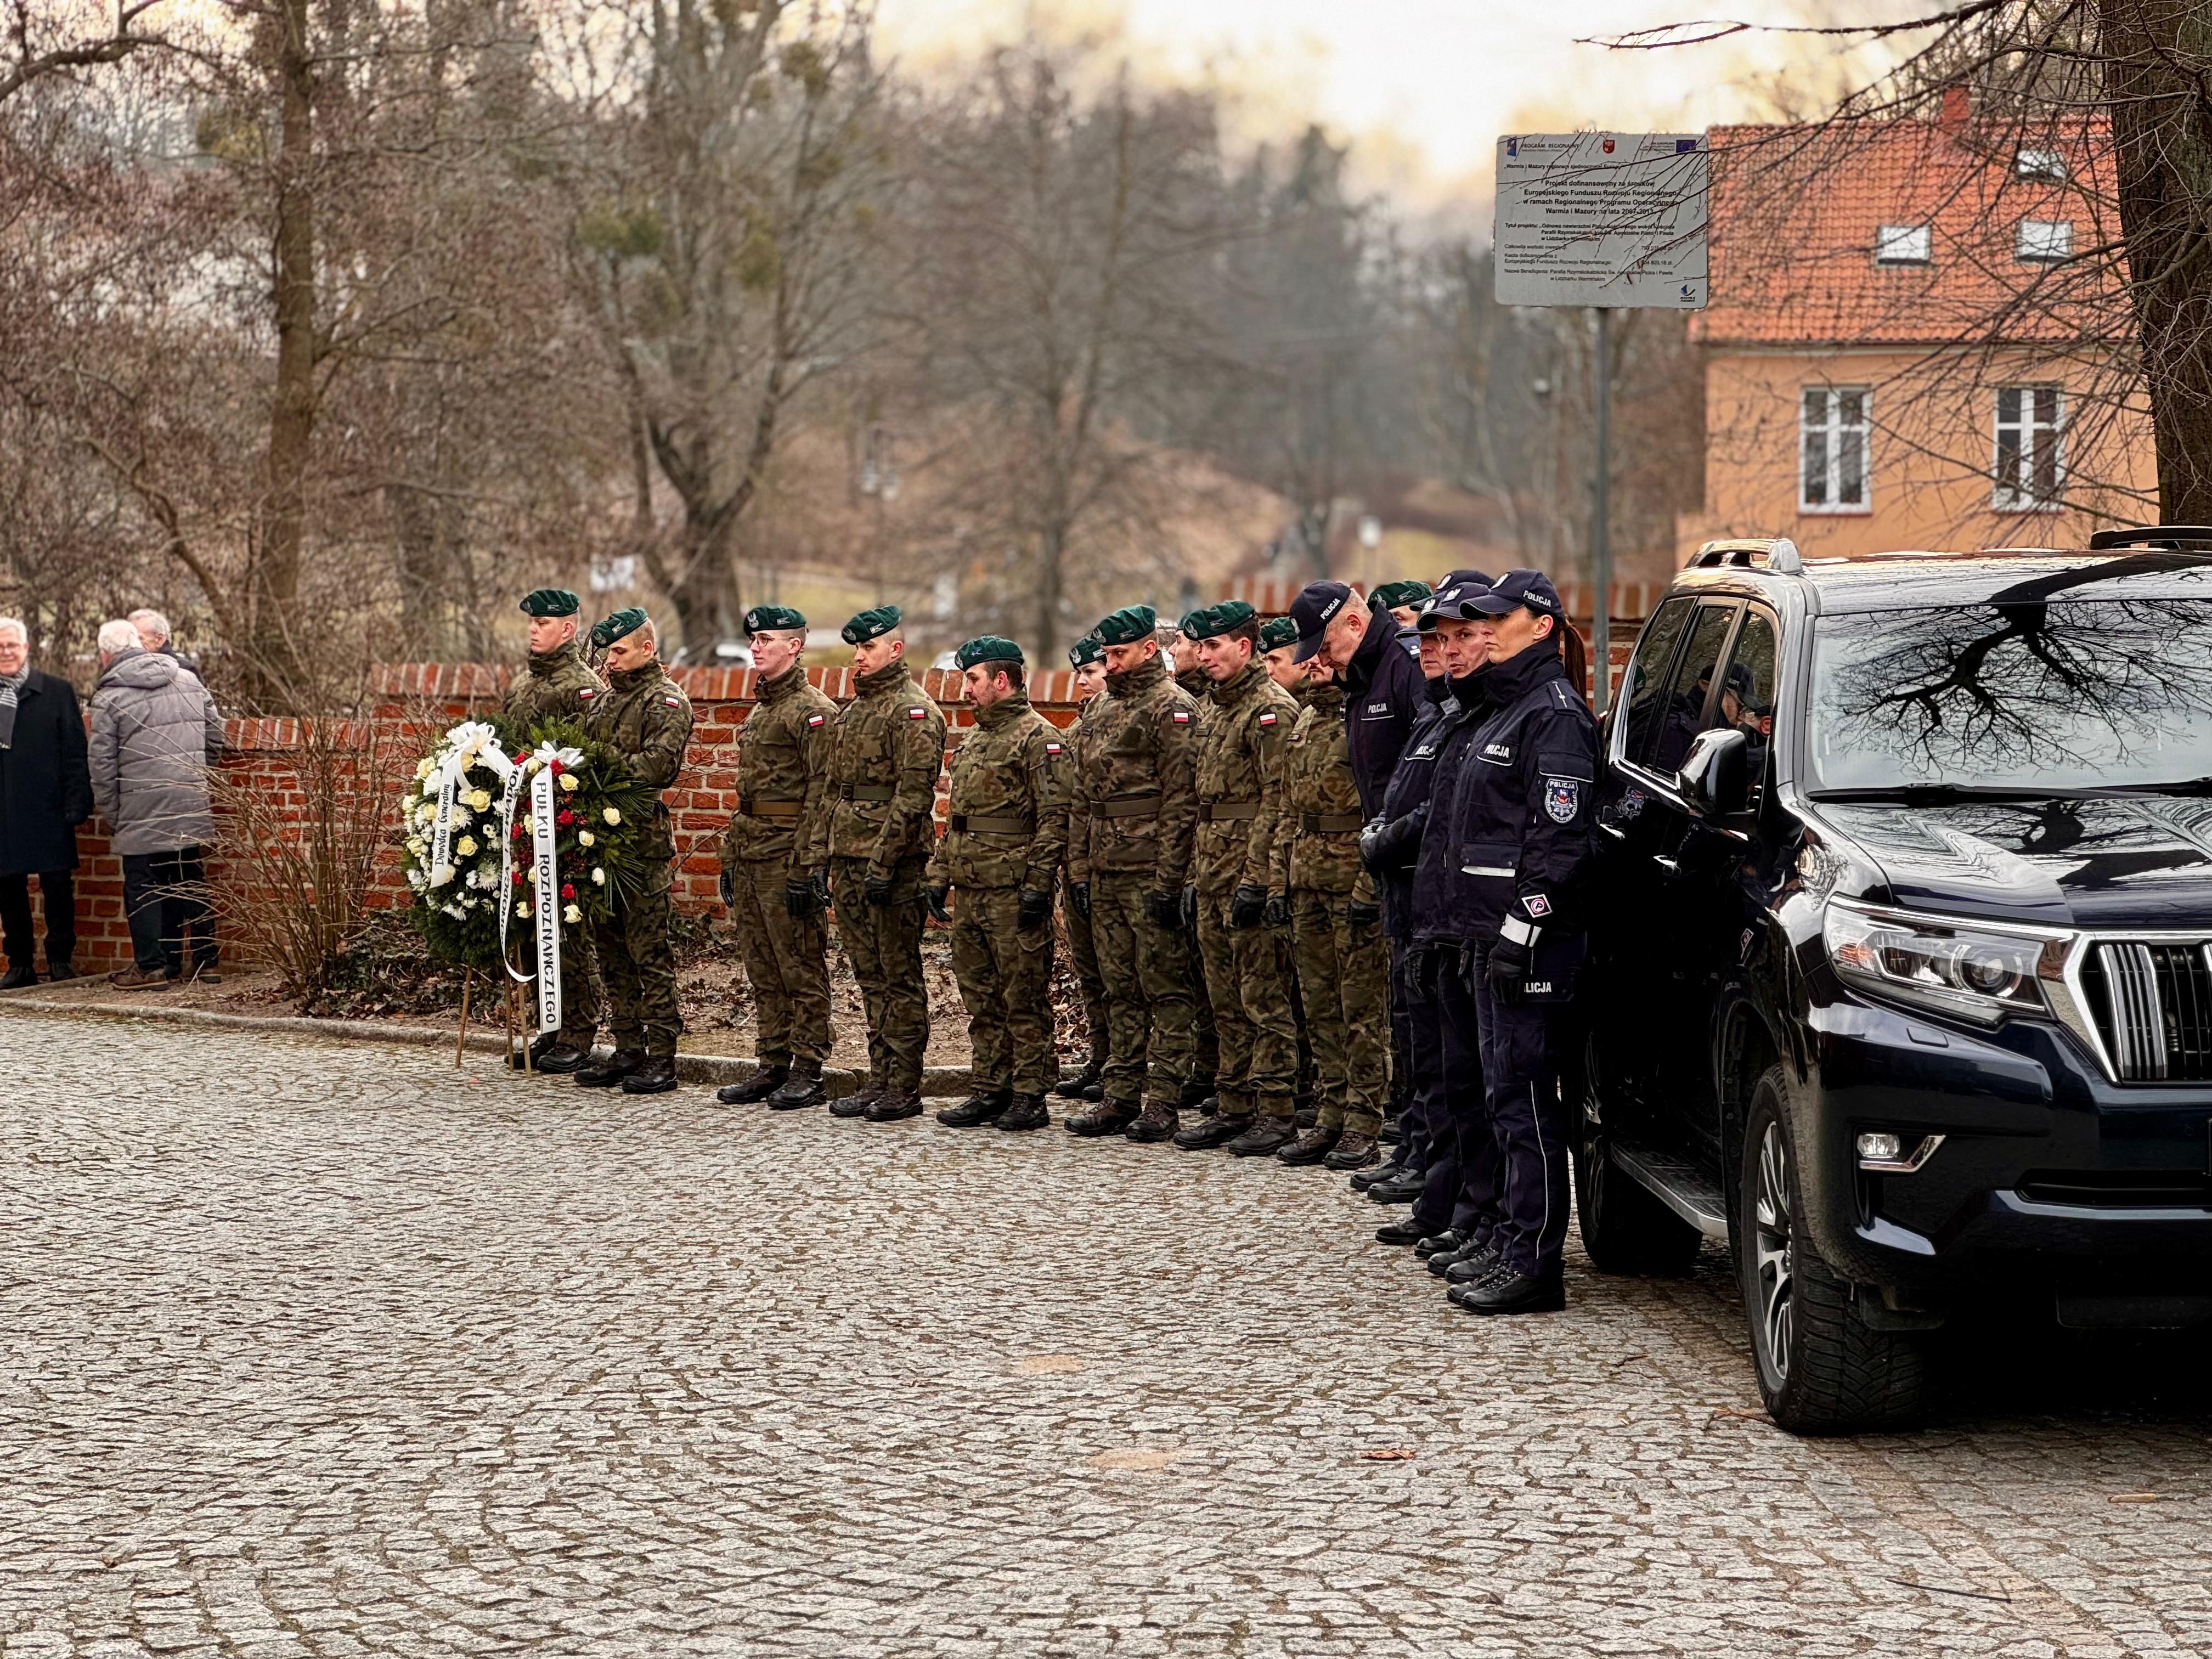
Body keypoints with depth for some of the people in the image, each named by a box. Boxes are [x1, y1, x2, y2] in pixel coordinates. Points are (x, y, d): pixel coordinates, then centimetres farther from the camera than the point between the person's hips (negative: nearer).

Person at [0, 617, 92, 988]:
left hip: (48, 811, -2)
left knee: (57, 887, 0)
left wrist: (76, 803, -7)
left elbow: (75, 752, 1)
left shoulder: (57, 692, 3)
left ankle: (61, 960, 9)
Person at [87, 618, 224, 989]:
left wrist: (111, 818, 4)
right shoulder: (188, 681, 8)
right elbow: (215, 738, 13)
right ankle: (203, 959, 16)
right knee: (191, 881, 13)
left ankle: (151, 966, -1)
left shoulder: (109, 698, -6)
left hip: (142, 813, -5)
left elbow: (102, 764, -5)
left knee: (143, 886, 2)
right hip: (192, 807, 5)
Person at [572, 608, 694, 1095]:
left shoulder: (666, 700, -4)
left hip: (644, 841, -8)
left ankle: (662, 1058, -4)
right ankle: (627, 1050, 18)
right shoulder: (604, 700, 21)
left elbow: (658, 762, -18)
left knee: (649, 951, -6)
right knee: (611, 950, 11)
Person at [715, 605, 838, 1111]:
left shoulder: (813, 710, -10)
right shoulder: (758, 710, 19)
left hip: (787, 852, -9)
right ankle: (772, 1065, 17)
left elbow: (822, 790, -16)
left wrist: (805, 865, -20)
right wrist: (730, 857, 19)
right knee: (762, 968, 11)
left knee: (801, 966, -4)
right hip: (750, 853, 9)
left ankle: (807, 1073, -1)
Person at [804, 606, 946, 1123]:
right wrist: (819, 857, 13)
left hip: (893, 864, -8)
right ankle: (879, 1081, 16)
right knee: (871, 978, 11)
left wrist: (883, 863, -20)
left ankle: (905, 1088, 0)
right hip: (849, 861, 8)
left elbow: (913, 795, -16)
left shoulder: (914, 712, -9)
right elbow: (832, 789, 21)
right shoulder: (851, 711, 18)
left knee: (899, 977, -3)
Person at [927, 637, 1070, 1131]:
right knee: (981, 999, 11)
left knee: (1024, 999, -3)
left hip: (1014, 892, -9)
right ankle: (989, 1091, 17)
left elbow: (1054, 817, -15)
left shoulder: (1038, 737, -9)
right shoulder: (973, 741, 19)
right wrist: (938, 876, 16)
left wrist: (1037, 885, -19)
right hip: (970, 894, 9)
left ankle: (1029, 1097, 1)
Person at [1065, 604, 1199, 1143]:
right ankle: (1122, 1097, 14)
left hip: (1151, 872, -9)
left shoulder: (1172, 707, -8)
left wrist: (1168, 880, -18)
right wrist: (1087, 870, 16)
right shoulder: (1109, 709, 18)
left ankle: (1163, 1101, -2)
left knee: (1164, 988, -4)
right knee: (1121, 992, 10)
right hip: (1107, 873, 9)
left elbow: (1181, 800, -14)